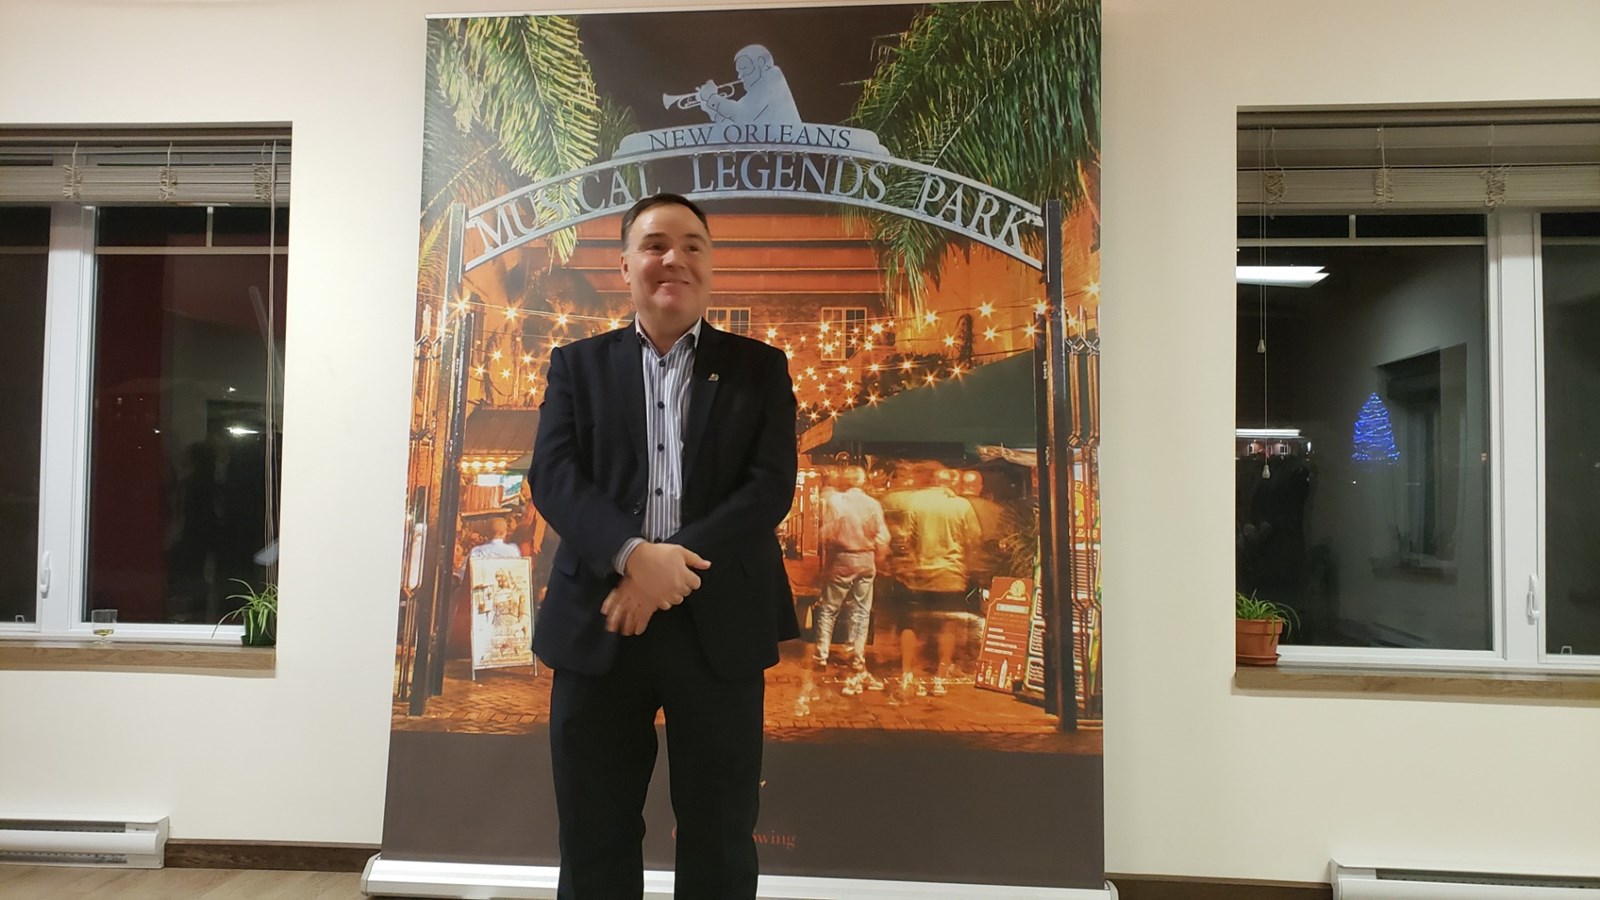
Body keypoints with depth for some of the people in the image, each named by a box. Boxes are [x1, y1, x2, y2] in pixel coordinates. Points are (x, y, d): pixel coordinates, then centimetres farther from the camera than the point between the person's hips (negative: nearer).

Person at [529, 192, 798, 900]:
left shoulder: (759, 368, 8)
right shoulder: (578, 365, 11)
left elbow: (772, 485, -4)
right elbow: (552, 474, -3)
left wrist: (672, 568, -16)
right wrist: (633, 554, -20)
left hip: (719, 625, 0)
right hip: (597, 624, 1)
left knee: (719, 842, 10)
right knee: (593, 843, 12)